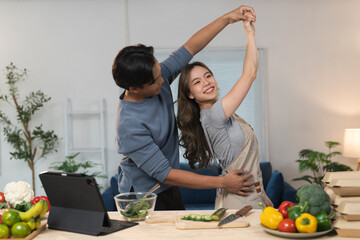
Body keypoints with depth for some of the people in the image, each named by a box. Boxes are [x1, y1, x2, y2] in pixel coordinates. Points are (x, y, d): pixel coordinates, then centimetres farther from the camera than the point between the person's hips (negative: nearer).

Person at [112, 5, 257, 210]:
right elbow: (164, 174, -28)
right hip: (144, 199, -7)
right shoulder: (129, 125, -31)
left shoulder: (159, 81, -10)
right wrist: (222, 182, -25)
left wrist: (227, 18, -6)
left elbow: (191, 48, 0)